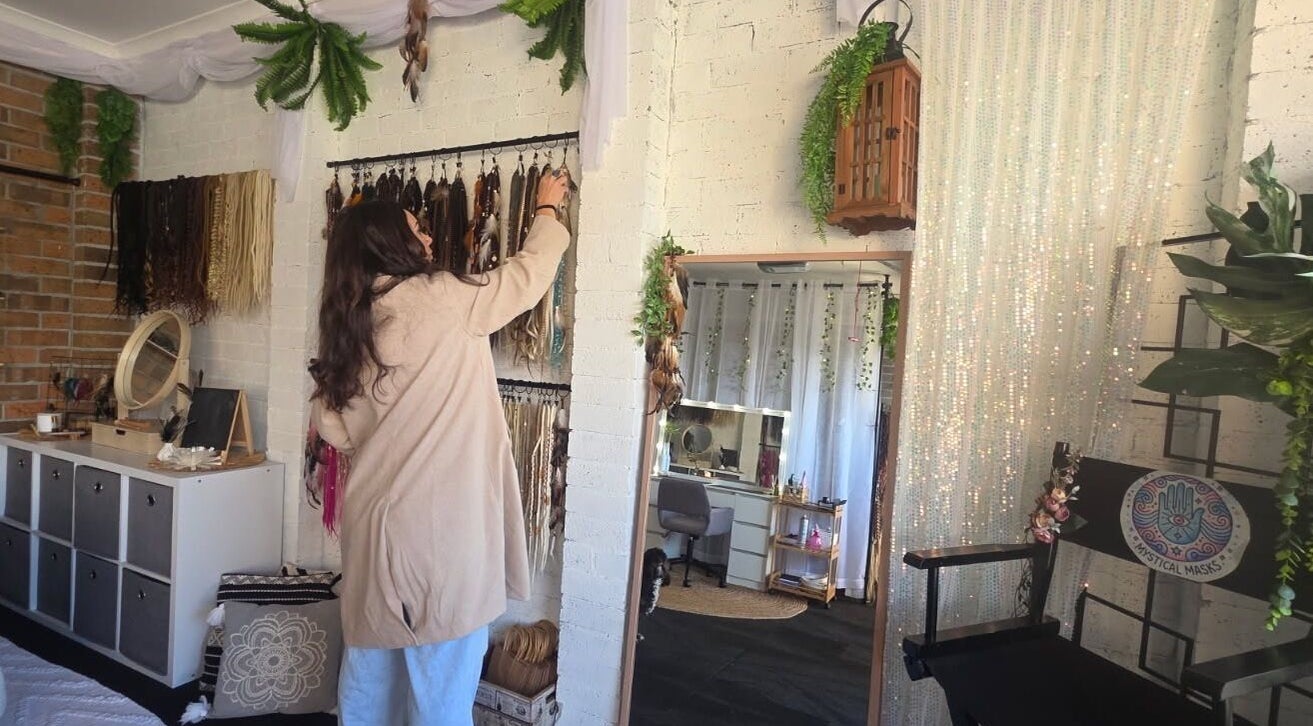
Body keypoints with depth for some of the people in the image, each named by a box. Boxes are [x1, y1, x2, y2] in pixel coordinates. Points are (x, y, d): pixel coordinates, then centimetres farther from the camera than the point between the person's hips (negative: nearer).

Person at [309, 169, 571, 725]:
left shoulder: (347, 324, 7)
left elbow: (332, 427, 7)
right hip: (439, 525, -7)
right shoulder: (438, 299, -11)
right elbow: (528, 275, 0)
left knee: (370, 676, 21)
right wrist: (548, 210, 16)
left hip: (373, 521, 7)